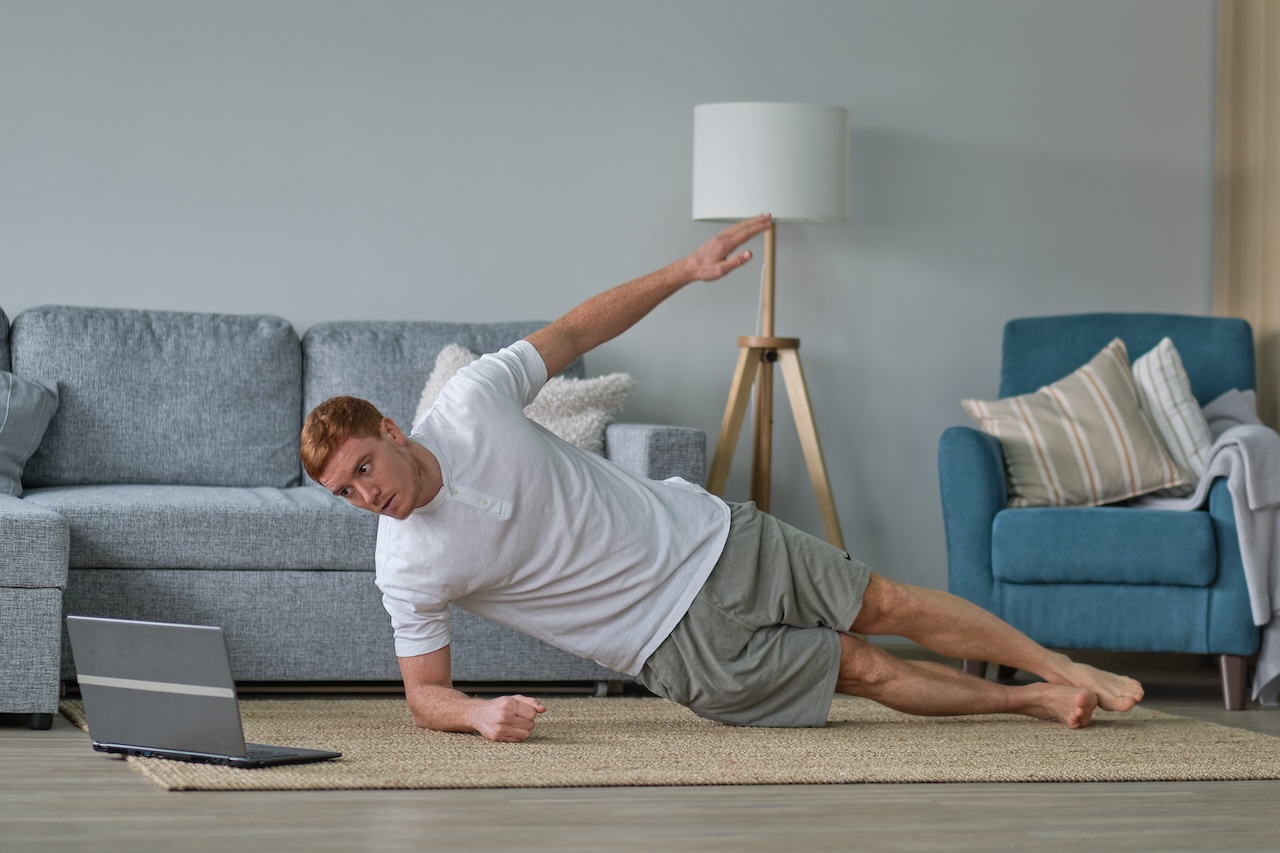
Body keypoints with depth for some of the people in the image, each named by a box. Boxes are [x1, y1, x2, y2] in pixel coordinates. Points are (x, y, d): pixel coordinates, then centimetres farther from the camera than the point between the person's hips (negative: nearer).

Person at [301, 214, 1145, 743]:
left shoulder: (472, 404, -15)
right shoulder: (408, 566, -17)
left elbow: (575, 332, -2)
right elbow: (425, 695, -9)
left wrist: (685, 271, -6)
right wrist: (479, 713, -32)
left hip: (708, 539, 1)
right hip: (686, 645, -1)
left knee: (889, 607, 8)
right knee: (866, 672, 2)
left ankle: (1057, 669, 28)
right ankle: (1031, 702, 24)